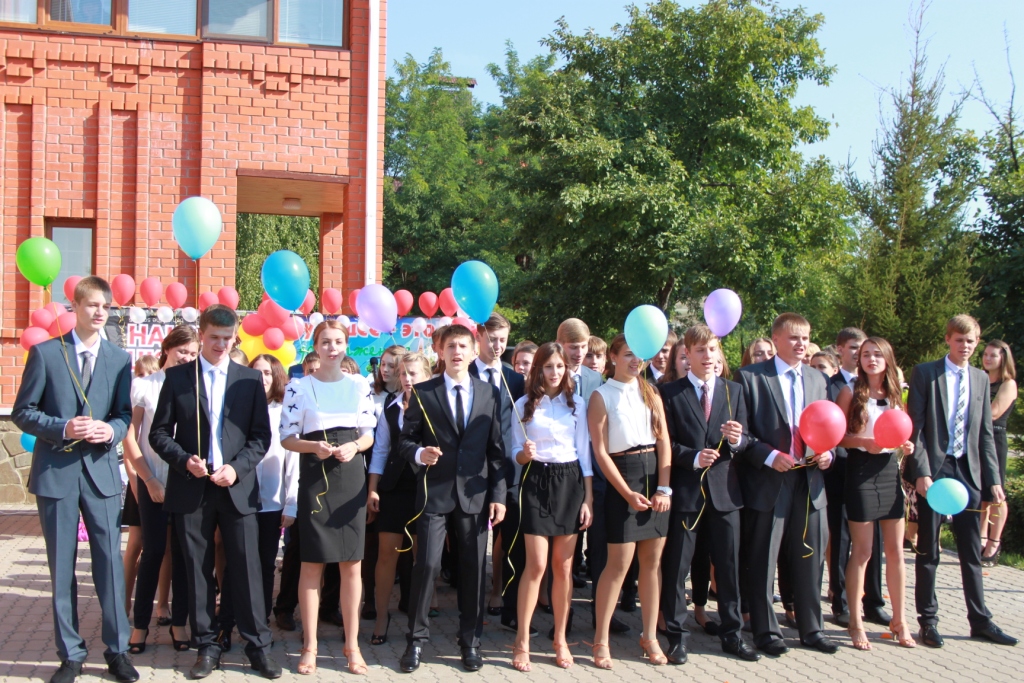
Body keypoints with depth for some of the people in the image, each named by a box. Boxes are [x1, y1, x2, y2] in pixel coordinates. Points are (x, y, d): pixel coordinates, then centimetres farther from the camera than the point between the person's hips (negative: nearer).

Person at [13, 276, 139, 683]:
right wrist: (63, 428, -17)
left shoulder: (119, 359, 6)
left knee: (110, 562, 2)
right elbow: (23, 412, -1)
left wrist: (111, 430, -13)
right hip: (55, 472, -1)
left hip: (102, 470, 1)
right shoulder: (45, 353, 0)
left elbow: (125, 413, 9)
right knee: (62, 568, 7)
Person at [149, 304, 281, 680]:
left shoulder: (250, 379, 7)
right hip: (191, 488, 0)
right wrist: (184, 460, -12)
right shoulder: (177, 376, 5)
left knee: (247, 568, 0)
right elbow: (159, 433, 5)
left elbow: (262, 435, 5)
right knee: (198, 570, 7)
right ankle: (206, 646, 18)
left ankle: (258, 646, 9)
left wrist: (237, 467, -10)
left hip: (237, 487, 0)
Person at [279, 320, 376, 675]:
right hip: (315, 479, -2)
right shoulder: (299, 387, 0)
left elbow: (369, 434, 10)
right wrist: (315, 447, -18)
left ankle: (352, 644, 16)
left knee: (352, 564, 5)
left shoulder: (360, 385, 6)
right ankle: (310, 645, 14)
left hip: (351, 478, 2)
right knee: (312, 564, 3)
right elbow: (287, 438, 0)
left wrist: (354, 446, -11)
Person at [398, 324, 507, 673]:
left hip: (475, 494, 2)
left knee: (473, 568, 6)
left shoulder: (490, 393, 8)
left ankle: (470, 641, 20)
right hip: (434, 492, -1)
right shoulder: (422, 392, 3)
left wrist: (498, 494, 1)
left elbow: (496, 448, 7)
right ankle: (417, 639, 12)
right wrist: (419, 453, -19)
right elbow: (405, 439, 4)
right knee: (426, 564, -5)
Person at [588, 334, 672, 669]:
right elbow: (600, 451, -6)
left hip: (656, 477, 4)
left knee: (652, 562, 8)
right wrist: (628, 494, -12)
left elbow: (663, 441, 4)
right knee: (620, 562, -5)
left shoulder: (651, 392, 10)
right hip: (622, 480, -4)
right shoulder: (601, 396, -2)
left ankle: (650, 636, 18)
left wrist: (663, 488, -6)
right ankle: (601, 640, 7)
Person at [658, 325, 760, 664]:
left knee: (729, 565, 9)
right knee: (676, 566, 3)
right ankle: (677, 636, 15)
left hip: (724, 489, 3)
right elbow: (666, 443, -2)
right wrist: (693, 457, -17)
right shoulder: (670, 392, 0)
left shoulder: (734, 391, 10)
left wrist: (737, 440, -16)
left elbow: (745, 442, 6)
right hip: (685, 490, -2)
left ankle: (732, 634, 23)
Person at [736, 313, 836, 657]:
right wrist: (769, 456, -18)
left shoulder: (817, 379, 14)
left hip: (809, 481, 5)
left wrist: (827, 452, -1)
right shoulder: (751, 377, -4)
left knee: (810, 560, 12)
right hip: (768, 483, -5)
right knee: (762, 562, 4)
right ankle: (766, 631, 17)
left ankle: (811, 629, 26)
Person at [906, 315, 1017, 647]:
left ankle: (980, 620, 21)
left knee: (972, 551, 11)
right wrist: (921, 471, -15)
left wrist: (993, 479, 5)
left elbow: (985, 432, 12)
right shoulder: (925, 373, -2)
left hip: (968, 470, 4)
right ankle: (928, 620, 14)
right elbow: (915, 426, -7)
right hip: (934, 469, -4)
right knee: (928, 550, 4)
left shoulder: (981, 378, 12)